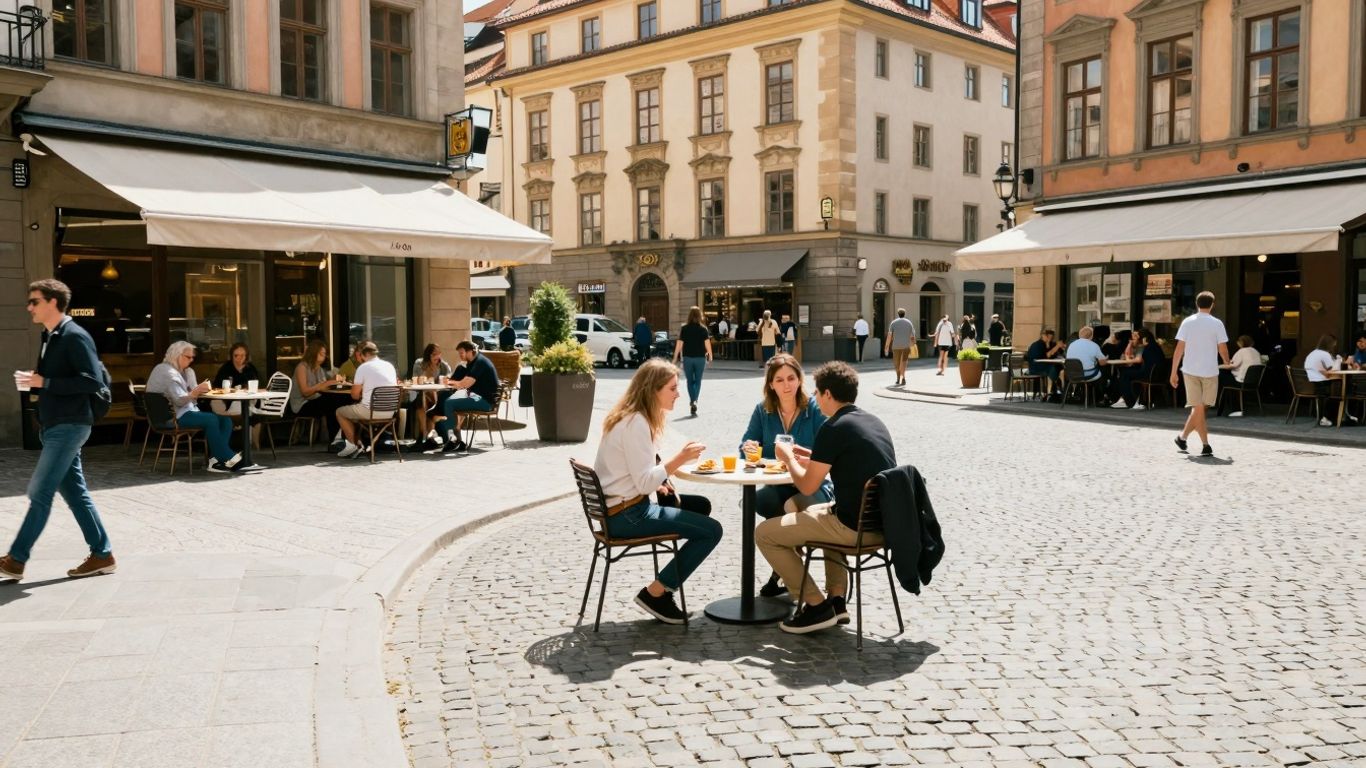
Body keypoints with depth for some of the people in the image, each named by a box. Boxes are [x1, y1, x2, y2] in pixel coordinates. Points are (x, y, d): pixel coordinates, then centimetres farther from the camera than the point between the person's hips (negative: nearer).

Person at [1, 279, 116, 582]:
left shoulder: (75, 336, -13)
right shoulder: (50, 337, 16)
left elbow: (93, 381, -21)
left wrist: (44, 383, -21)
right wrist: (34, 382, 5)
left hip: (69, 426, -10)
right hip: (56, 426, 10)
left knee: (40, 492, -6)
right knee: (74, 492, 9)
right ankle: (102, 555, 13)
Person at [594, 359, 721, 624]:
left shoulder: (630, 417, 11)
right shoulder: (636, 424, -19)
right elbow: (644, 483, -23)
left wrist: (659, 481, 4)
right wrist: (679, 459, -21)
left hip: (622, 507, 10)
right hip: (626, 515, -10)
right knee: (711, 530, -10)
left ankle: (665, 587, 18)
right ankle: (655, 593, -2)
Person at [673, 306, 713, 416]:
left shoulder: (684, 328, -3)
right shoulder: (703, 329, -4)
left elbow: (679, 344, -5)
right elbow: (707, 343, -10)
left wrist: (675, 358, 0)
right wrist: (710, 355, 1)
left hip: (687, 357, 0)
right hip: (700, 357, 0)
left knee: (690, 381, 14)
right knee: (698, 380, 6)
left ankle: (691, 401, 11)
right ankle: (695, 401, -11)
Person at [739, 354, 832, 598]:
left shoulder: (815, 409, -5)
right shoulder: (763, 410, 5)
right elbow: (745, 449, 7)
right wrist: (749, 448, -17)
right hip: (777, 487, 3)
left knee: (797, 506, -36)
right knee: (758, 499, -31)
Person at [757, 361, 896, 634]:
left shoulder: (834, 428, -14)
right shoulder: (874, 421, 11)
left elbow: (807, 486, -10)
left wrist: (789, 459, 8)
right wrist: (812, 458, 25)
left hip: (857, 526, -9)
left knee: (764, 533, 3)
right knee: (822, 514, 38)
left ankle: (817, 606, 6)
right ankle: (836, 600, 27)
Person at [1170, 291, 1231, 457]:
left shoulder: (1187, 322, 0)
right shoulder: (1217, 324, -4)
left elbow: (1179, 348, -3)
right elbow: (1223, 350, -3)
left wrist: (1174, 372, 1)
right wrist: (1227, 362, 19)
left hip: (1190, 370, 2)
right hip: (1210, 371, -1)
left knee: (1198, 408, 5)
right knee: (1200, 407, 12)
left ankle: (1206, 446, 5)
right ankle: (1183, 436, 7)